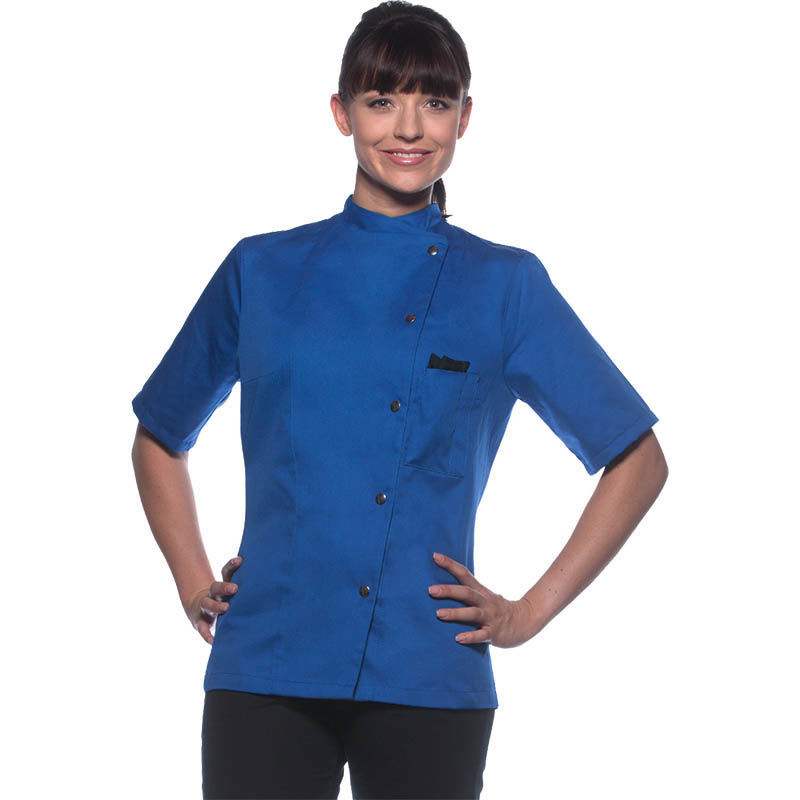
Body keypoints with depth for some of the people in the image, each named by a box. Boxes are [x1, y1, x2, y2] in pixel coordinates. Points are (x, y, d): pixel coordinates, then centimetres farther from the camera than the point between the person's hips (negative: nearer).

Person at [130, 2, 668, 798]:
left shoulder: (507, 285, 4)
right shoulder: (262, 270, 8)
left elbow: (638, 460, 8)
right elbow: (160, 437, 20)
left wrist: (529, 612, 2)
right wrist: (194, 585, 9)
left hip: (429, 680, 0)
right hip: (266, 668, 1)